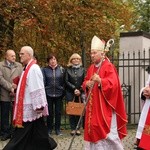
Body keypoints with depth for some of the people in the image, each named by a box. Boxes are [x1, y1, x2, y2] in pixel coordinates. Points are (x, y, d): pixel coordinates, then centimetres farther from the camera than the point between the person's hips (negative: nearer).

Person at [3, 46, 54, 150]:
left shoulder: (33, 68, -18)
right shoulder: (28, 68, 14)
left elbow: (37, 88, -22)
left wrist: (39, 106, -23)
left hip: (31, 108, -10)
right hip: (27, 107, 10)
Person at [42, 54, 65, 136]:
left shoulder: (61, 69, 2)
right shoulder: (45, 70, 0)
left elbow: (64, 82, 3)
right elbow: (43, 82, -1)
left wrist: (63, 91, 0)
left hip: (59, 94, 1)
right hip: (49, 94, -1)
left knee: (58, 112, 5)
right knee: (50, 112, 7)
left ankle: (57, 129, 15)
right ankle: (49, 129, 17)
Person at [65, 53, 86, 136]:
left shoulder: (82, 69, 8)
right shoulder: (68, 69, 6)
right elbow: (66, 81, 0)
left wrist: (80, 90, -9)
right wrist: (74, 89, -9)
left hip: (80, 93, 0)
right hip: (70, 93, 0)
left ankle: (78, 128, 7)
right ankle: (73, 128, 6)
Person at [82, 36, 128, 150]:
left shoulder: (108, 67, -11)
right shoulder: (91, 68, 14)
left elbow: (113, 84, -21)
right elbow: (85, 82, 20)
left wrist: (100, 81, -34)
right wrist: (87, 84, -3)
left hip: (104, 106, -8)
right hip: (93, 106, 8)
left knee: (107, 131, -6)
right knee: (94, 129, 10)